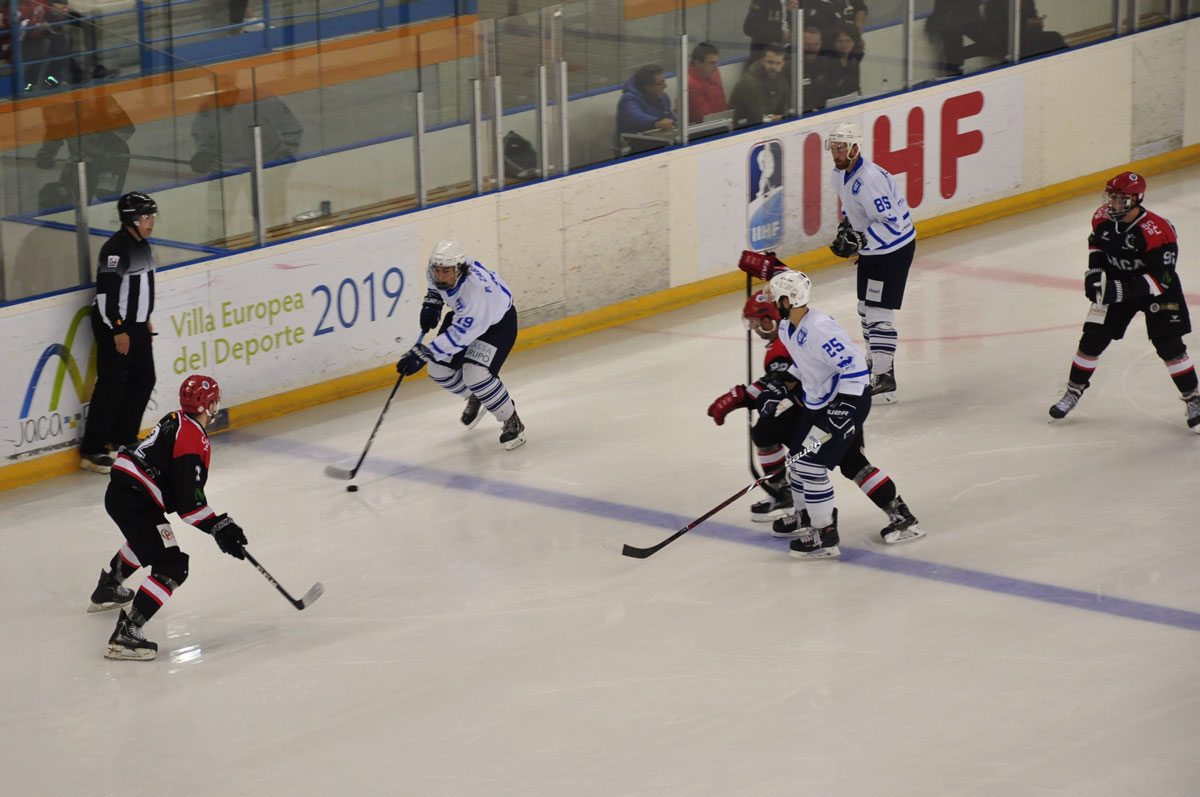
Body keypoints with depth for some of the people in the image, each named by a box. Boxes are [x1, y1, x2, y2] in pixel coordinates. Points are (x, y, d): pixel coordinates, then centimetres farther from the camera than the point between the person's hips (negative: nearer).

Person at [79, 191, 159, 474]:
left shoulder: (142, 245, 9)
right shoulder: (117, 248, -21)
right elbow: (106, 292, -24)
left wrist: (145, 320, 24)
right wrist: (118, 331, -22)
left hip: (136, 324, 10)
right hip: (113, 326, -9)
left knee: (144, 379, 13)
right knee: (112, 385, -8)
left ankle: (123, 438, 26)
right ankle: (91, 451, -4)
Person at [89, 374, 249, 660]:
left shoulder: (176, 421, 13)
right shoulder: (193, 441, -17)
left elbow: (182, 484, 23)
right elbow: (188, 502, -22)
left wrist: (218, 521, 23)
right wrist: (218, 529, -14)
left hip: (119, 490, 10)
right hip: (135, 501, -10)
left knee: (146, 539, 40)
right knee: (172, 568, -12)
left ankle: (107, 590, 62)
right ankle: (125, 635, -21)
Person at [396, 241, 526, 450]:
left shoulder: (476, 289, -43)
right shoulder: (437, 269, -22)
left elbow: (459, 336, -42)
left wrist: (423, 354, -45)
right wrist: (432, 303, -5)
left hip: (498, 321, -8)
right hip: (463, 315, 8)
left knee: (476, 376, -24)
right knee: (439, 370, 4)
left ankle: (512, 422, 0)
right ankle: (475, 398, 36)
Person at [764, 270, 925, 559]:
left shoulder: (819, 329, -28)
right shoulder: (787, 329, 3)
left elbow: (853, 364, -29)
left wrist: (844, 408, -30)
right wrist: (784, 384, 13)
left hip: (849, 400, -10)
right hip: (819, 402, 10)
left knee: (809, 462, -11)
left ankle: (825, 536, -4)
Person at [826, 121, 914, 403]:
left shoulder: (870, 179, -29)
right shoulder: (840, 173, 2)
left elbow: (891, 222, -31)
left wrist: (859, 241, -34)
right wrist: (847, 225, 7)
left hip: (894, 249, -10)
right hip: (871, 249, 10)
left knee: (879, 312, -11)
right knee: (865, 307, 19)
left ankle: (884, 379, -8)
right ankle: (877, 360, 36)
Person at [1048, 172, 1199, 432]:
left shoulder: (1157, 232, -31)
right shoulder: (1103, 218, -12)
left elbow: (1161, 277, -30)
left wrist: (1124, 290, -36)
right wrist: (1095, 269, -3)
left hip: (1156, 292, -5)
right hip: (1115, 286, 5)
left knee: (1169, 346, -6)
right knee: (1092, 340, 3)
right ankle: (1073, 391, 21)